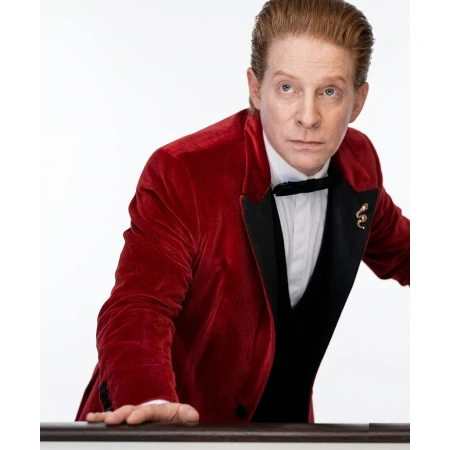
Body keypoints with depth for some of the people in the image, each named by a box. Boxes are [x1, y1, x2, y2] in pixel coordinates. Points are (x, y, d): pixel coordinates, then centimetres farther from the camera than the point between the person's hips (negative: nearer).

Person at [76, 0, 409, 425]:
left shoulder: (358, 159, -3)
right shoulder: (181, 175, -20)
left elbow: (394, 248, 19)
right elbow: (136, 311, -27)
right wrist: (152, 404, -44)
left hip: (284, 420, 6)